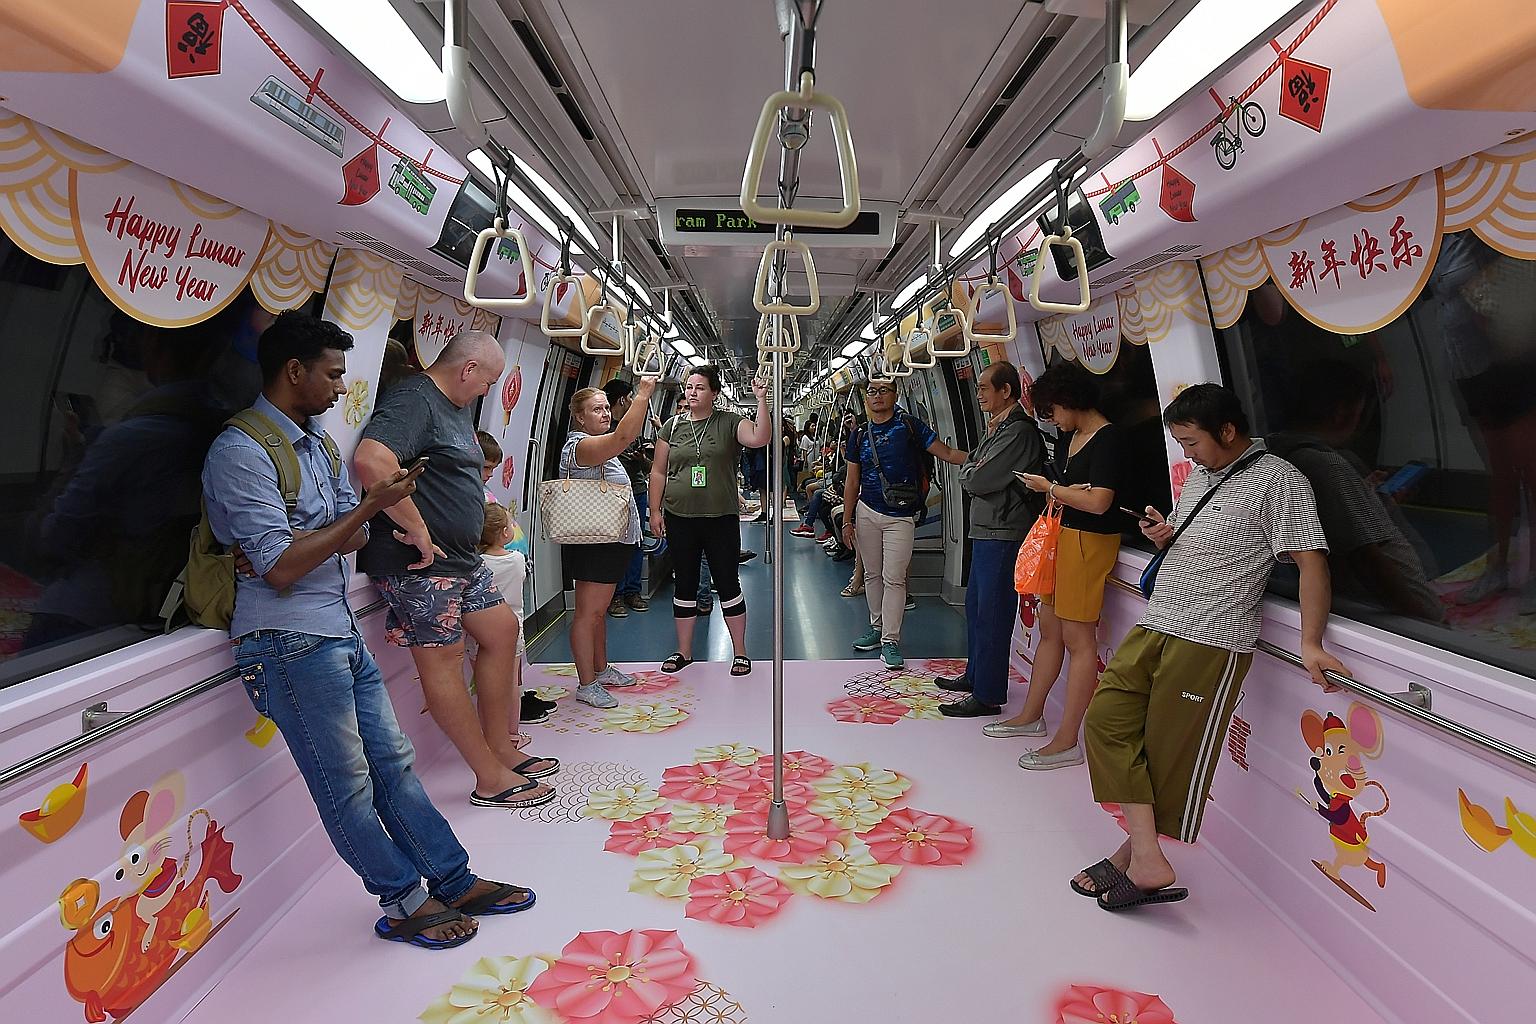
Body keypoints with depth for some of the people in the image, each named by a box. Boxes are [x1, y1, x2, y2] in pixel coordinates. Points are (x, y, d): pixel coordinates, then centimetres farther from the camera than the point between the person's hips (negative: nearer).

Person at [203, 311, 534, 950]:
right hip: (292, 642, -8)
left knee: (393, 764, 13)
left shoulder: (315, 443, 14)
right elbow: (281, 568, -19)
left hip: (341, 634, 8)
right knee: (348, 786, 4)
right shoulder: (241, 452, -14)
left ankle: (455, 883, 22)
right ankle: (405, 903, 18)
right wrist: (369, 507, -17)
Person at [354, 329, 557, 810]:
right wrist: (417, 530, -26)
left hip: (460, 556, 10)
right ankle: (491, 779, 5)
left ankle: (501, 748, 25)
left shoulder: (457, 407, 16)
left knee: (501, 631, 13)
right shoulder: (413, 400, -16)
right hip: (420, 561, -10)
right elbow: (371, 462, -34)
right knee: (443, 659, -2)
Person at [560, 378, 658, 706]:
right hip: (593, 544, -11)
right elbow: (624, 436, -33)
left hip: (611, 541, 11)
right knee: (588, 612, -5)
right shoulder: (579, 445, -17)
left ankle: (601, 669, 31)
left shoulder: (599, 447, 18)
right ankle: (586, 685, 0)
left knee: (599, 611, 19)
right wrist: (643, 393, -29)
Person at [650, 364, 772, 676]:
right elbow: (659, 471, 8)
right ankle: (684, 652, 25)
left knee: (728, 583, 4)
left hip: (721, 519, -2)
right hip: (679, 519, 3)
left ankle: (740, 652, 18)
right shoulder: (672, 425, 6)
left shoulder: (729, 422, -1)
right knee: (684, 585, 11)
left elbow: (760, 438, -20)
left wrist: (762, 401, -25)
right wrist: (655, 510, 3)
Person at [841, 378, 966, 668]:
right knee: (872, 574, 11)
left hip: (900, 516, -4)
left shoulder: (910, 426, -1)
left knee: (894, 578, -6)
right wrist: (847, 521, 6)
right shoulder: (859, 436, 9)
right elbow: (852, 483, 11)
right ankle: (877, 627, 24)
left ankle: (891, 640, -1)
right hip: (866, 511, 4)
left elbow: (948, 454, -4)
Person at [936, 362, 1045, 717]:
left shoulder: (1019, 432, -16)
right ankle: (975, 675, 34)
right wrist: (973, 471, -4)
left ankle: (988, 696, 4)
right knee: (976, 605, 19)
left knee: (992, 613, -4)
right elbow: (970, 478, 16)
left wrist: (968, 471, 1)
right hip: (986, 531, 10)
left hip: (1003, 534, -10)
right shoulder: (998, 428, 16)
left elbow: (977, 480, -19)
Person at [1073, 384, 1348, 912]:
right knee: (1106, 719, -2)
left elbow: (1311, 562, -12)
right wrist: (1162, 535, 5)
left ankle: (1134, 851, 13)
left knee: (1171, 753, -2)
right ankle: (1147, 861, 2)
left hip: (1212, 642, -8)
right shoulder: (1199, 476, 18)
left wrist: (1310, 642, -22)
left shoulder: (1278, 479, -6)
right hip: (1154, 628, 8)